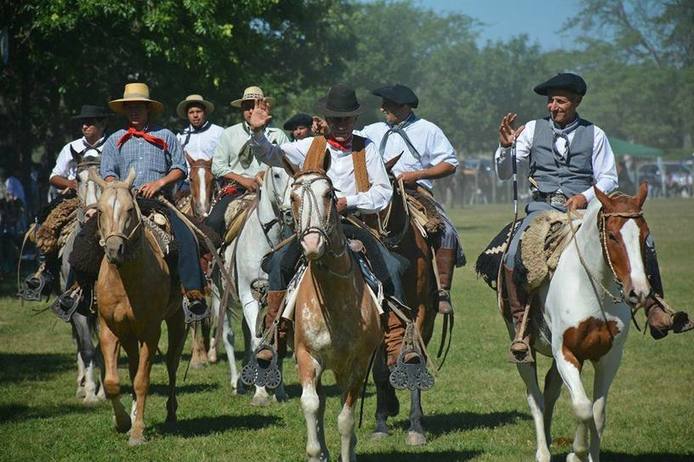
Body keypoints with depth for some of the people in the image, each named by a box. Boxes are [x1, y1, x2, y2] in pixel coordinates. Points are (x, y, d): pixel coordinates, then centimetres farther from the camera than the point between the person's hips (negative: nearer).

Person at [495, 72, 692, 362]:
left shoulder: (594, 135, 9)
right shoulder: (533, 130, 9)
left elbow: (608, 179, 4)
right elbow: (504, 173, 9)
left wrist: (585, 197, -15)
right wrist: (505, 147, -11)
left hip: (585, 206, 1)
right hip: (543, 206, 0)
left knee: (641, 240, -19)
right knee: (513, 257, -28)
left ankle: (654, 311, -14)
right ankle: (521, 326, -18)